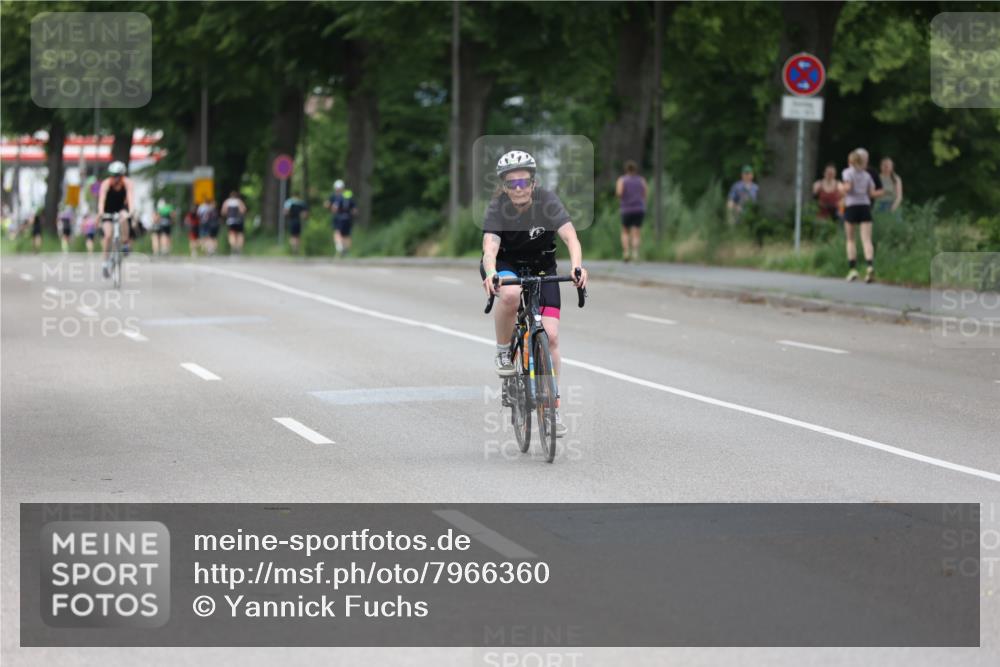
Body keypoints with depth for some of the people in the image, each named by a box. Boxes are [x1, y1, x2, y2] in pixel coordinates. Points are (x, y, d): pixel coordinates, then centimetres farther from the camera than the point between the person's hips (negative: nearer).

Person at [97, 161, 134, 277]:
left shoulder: (127, 183, -24)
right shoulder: (106, 184, -27)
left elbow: (130, 198, -36)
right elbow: (102, 199, -40)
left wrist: (131, 211, -54)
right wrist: (100, 212, -58)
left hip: (121, 208, 1)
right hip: (108, 210, -1)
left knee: (123, 217, -35)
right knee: (108, 235, -18)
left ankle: (125, 243, -19)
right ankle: (106, 262, -4)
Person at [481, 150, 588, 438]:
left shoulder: (547, 201, -21)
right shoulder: (497, 208, -22)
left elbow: (571, 236, -32)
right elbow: (490, 247, -36)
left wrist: (576, 266, -52)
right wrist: (490, 274, -57)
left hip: (542, 269, 2)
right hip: (505, 266, -2)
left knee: (550, 335, -12)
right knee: (511, 294, -39)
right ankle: (503, 352, -13)